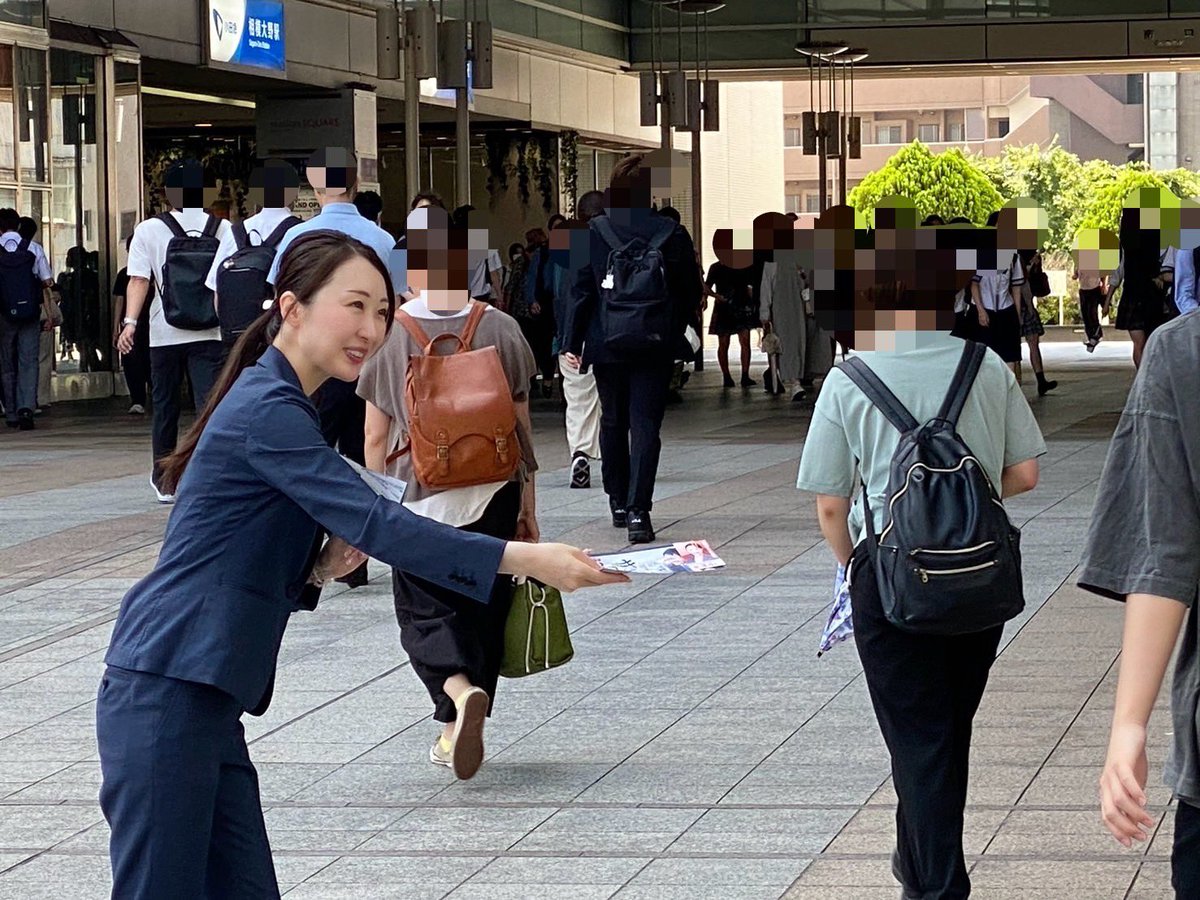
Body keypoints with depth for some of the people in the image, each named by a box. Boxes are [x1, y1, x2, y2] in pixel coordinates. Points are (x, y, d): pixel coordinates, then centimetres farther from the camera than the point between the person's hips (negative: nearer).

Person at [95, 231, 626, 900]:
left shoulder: (282, 407, 17)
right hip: (164, 698, -10)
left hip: (207, 706, 10)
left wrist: (320, 570, -1)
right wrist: (523, 558, -25)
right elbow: (372, 520, -22)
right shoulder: (266, 411, -14)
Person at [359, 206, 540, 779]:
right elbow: (522, 427, 3)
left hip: (420, 498, -2)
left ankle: (460, 690, -21)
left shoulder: (389, 335, -7)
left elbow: (376, 438, -2)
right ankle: (455, 732, 18)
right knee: (481, 608, 14)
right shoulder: (500, 329, -3)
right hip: (493, 496, 2)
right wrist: (528, 505, 12)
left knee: (425, 613, 7)